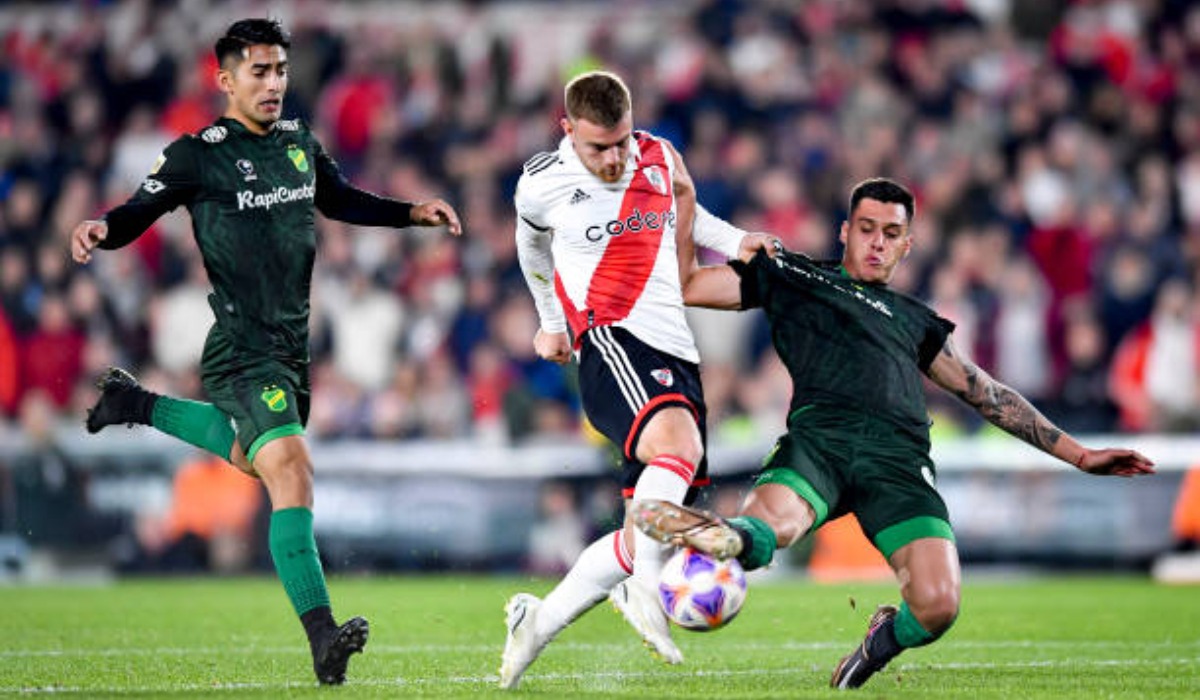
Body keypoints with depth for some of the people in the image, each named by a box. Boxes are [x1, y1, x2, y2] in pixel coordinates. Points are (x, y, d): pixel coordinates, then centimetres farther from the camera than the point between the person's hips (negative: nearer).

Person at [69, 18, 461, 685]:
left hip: (292, 345, 8)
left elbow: (342, 200, 26)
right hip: (242, 349, -8)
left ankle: (137, 405, 47)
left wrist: (413, 212, 18)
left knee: (255, 456, 28)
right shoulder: (198, 155, -10)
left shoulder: (299, 143, 10)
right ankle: (322, 636, -27)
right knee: (290, 465, -22)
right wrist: (100, 229, -28)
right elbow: (139, 211, -7)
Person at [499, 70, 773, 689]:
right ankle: (644, 587, -40)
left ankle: (538, 620, 12)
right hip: (610, 338, -5)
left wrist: (735, 242, 18)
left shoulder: (660, 158, 10)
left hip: (677, 355, 5)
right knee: (678, 441, -37)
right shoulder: (541, 185, 1)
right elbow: (532, 244, 24)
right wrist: (551, 321, 35)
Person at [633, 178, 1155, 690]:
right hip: (820, 431, -2)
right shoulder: (792, 277, 29)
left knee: (937, 606, -22)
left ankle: (884, 640, 6)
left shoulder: (915, 321, 36)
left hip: (898, 455, 2)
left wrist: (1079, 455, 35)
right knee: (763, 529, -37)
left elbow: (988, 396, 39)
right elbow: (678, 288, 27)